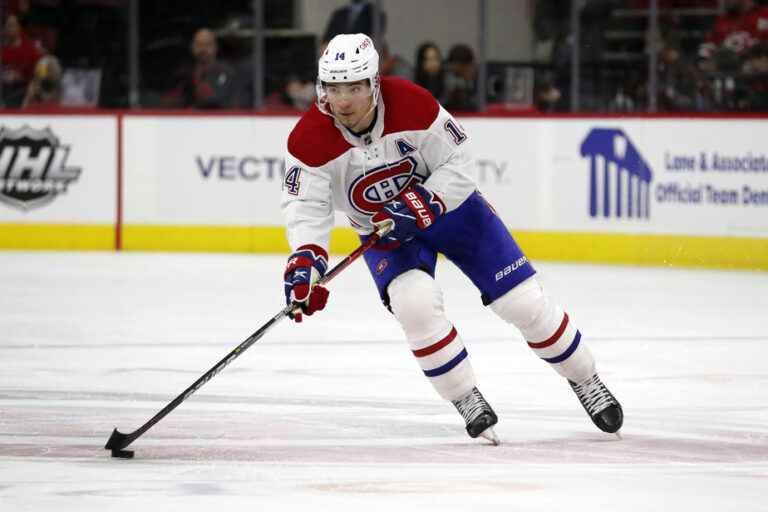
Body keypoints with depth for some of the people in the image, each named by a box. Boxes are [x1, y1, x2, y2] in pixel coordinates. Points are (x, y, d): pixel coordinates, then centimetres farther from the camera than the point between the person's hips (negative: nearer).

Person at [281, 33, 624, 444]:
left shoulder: (412, 104, -28)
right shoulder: (309, 140, -24)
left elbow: (458, 164, -19)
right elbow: (305, 205, -23)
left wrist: (422, 205, -33)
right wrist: (306, 259, -41)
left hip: (447, 205, -1)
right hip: (383, 231, 1)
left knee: (523, 300, -2)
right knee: (415, 302, -28)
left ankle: (585, 380, 20)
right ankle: (467, 401, -9)